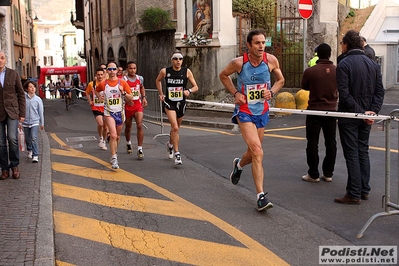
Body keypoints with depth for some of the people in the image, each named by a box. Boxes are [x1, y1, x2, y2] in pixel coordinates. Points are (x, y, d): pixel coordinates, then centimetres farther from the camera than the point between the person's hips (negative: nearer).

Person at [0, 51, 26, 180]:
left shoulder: (13, 74, 4)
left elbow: (21, 94, 6)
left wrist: (22, 113, 1)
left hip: (12, 111, 0)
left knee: (12, 138, -12)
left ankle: (14, 166, 4)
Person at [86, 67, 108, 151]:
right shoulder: (91, 84, -3)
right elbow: (87, 93, 16)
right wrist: (89, 101, 5)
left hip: (105, 107, 1)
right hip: (96, 108, -1)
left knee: (105, 127, 8)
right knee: (100, 123, -22)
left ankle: (103, 141, 29)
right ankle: (100, 138, 4)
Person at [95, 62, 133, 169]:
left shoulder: (122, 83, -3)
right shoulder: (103, 84, -1)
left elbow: (131, 98, -2)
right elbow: (97, 91, 21)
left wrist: (123, 92, -19)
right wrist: (100, 97, 2)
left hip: (120, 112, 2)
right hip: (109, 112, -2)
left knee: (118, 136, 15)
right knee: (113, 135, -18)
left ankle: (114, 153, 38)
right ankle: (114, 158, -12)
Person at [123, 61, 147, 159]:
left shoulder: (140, 78, 3)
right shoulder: (123, 80, -11)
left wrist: (144, 97, 11)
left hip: (138, 105, 2)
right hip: (128, 106, -1)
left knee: (139, 125, -14)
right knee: (128, 127, 15)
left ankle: (140, 149, -11)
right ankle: (128, 143, 44)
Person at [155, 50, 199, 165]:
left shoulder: (187, 72, -5)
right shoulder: (165, 71, -6)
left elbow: (196, 86, 0)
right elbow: (158, 81, 15)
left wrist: (189, 91, -20)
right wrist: (161, 94, 8)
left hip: (181, 103, 3)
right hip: (169, 103, -3)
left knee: (176, 127, 18)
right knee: (175, 127, -18)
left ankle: (170, 144, 49)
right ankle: (177, 154, -11)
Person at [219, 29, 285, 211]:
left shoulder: (271, 60, -7)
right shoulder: (239, 62, -14)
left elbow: (280, 80, 10)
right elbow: (223, 75, 6)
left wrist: (272, 91, -10)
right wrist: (235, 93, -7)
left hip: (262, 111, 4)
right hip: (244, 111, -4)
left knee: (254, 152, 16)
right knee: (257, 150, -19)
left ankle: (238, 165, 52)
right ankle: (260, 196, -15)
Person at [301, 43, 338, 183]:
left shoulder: (310, 71, -13)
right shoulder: (337, 70, -5)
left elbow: (304, 86, 5)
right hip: (331, 110, 3)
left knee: (313, 142, 5)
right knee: (331, 142, 12)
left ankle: (313, 174, 8)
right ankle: (328, 173, 17)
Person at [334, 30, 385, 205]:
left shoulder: (344, 64, -12)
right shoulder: (373, 64, 9)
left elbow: (344, 94, -20)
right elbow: (380, 91, 5)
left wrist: (361, 112, -17)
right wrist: (373, 111, -3)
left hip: (349, 117, -6)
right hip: (366, 118, 6)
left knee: (352, 154, -2)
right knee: (363, 152, 15)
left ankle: (354, 194, 2)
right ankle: (364, 190, 22)